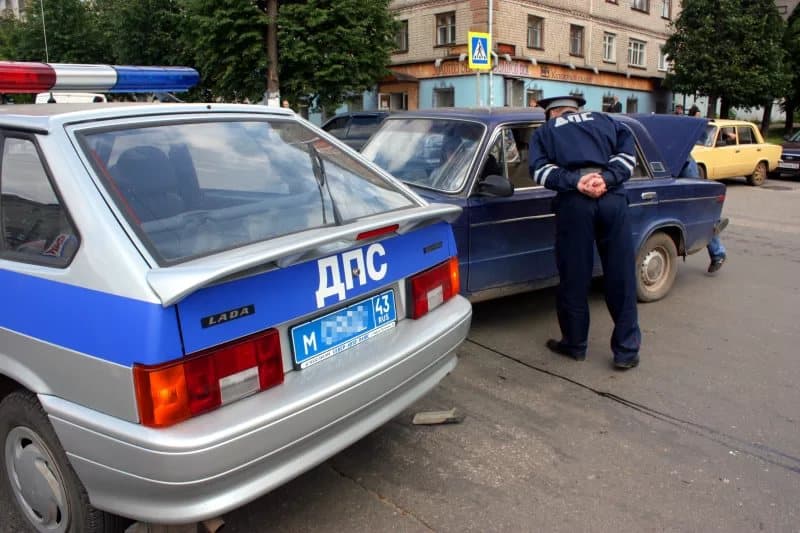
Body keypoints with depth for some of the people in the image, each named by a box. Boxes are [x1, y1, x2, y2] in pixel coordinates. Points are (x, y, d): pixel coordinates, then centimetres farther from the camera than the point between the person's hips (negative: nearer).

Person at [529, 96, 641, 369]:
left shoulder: (544, 131, 21)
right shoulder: (605, 120, 25)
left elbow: (540, 168, 3)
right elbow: (627, 153, 10)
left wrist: (575, 182, -6)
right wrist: (607, 180, -2)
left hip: (574, 202, -2)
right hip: (613, 198, 2)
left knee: (574, 278, 9)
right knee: (622, 278, 8)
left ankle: (575, 344, 23)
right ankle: (627, 351, 15)